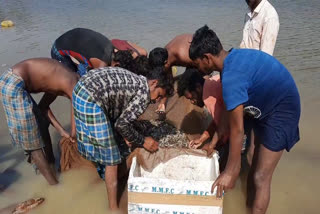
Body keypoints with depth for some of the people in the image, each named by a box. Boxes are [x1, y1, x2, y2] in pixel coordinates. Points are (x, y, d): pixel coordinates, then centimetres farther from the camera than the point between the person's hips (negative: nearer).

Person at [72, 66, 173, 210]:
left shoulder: (135, 81, 21)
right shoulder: (144, 93, -5)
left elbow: (118, 115, 22)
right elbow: (121, 123, -6)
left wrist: (125, 135, 24)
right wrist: (143, 142, 6)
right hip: (91, 100, -10)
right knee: (111, 157, 2)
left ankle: (105, 172, 54)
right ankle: (113, 207, 14)